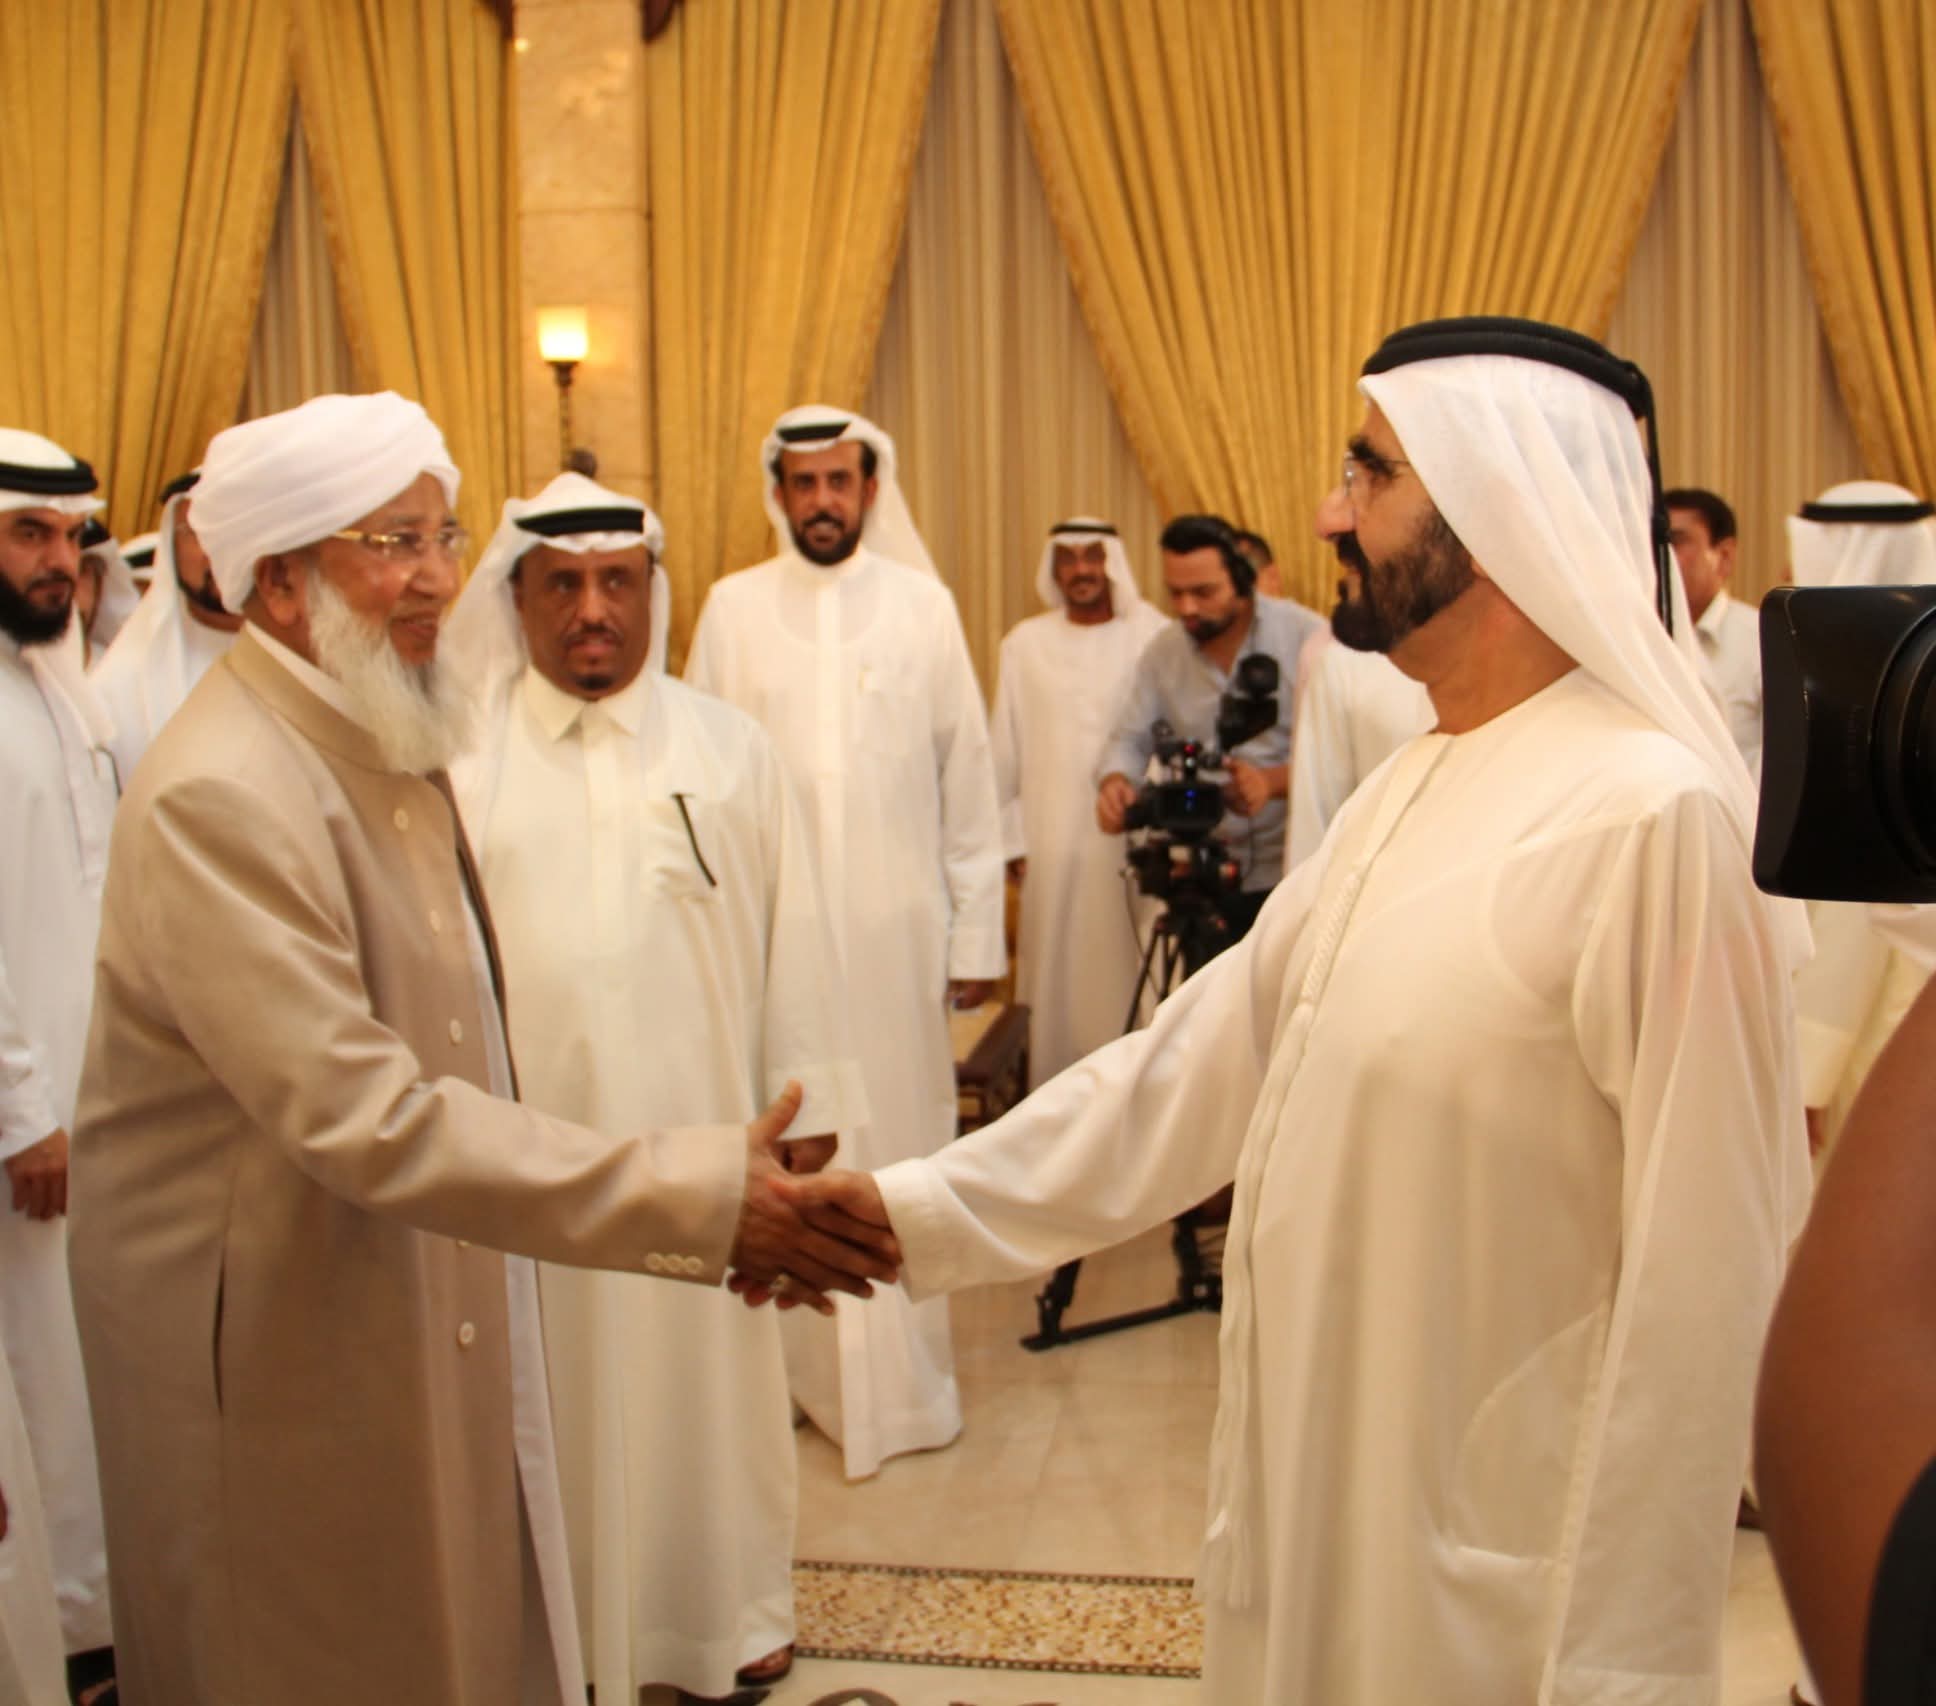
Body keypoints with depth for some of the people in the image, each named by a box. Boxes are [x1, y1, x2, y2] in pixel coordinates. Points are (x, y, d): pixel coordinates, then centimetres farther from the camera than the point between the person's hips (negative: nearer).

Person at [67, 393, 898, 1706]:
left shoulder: (383, 745, 6)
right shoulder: (221, 796, -26)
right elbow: (365, 1117, -31)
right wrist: (698, 1197, -32)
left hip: (427, 1312, 8)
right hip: (279, 1340, -8)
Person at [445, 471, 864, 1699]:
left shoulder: (729, 748, 3)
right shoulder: (459, 758, 0)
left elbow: (792, 932, 4)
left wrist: (807, 1106, 2)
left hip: (700, 1133, 1)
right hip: (526, 1139, 0)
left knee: (711, 1365, 12)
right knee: (561, 1386, 8)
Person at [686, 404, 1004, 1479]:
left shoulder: (922, 605, 4)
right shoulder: (732, 607, 4)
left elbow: (968, 778, 4)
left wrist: (977, 933, 1)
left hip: (897, 927, 0)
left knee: (900, 1139, 5)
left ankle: (905, 1375, 18)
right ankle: (789, 1367, 18)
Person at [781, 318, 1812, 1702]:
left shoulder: (1654, 816, -21)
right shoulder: (1406, 796, 8)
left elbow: (1706, 1283, -22)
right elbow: (1205, 1054, 8)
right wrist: (927, 1207, 3)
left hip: (1488, 1583, -7)